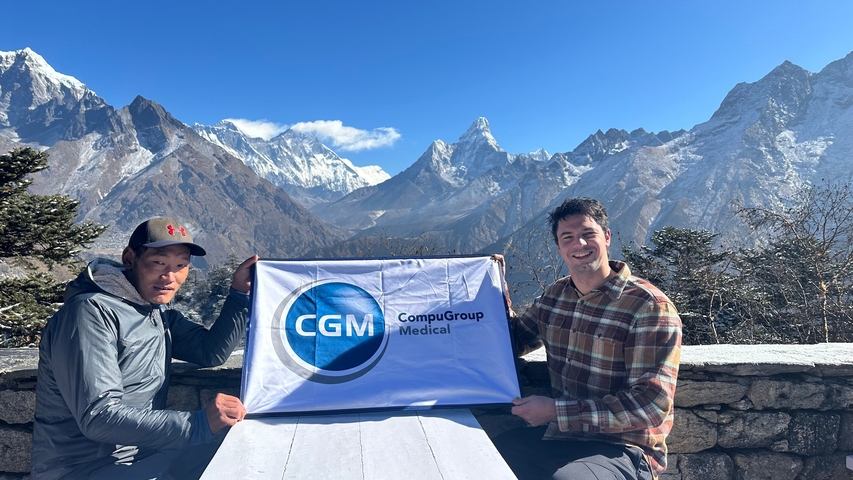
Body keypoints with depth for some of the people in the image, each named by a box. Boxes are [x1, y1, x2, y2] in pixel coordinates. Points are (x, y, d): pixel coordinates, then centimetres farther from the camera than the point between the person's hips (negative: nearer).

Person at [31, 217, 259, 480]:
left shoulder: (158, 311, 6)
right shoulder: (92, 312, -20)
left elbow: (212, 351, 8)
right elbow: (98, 417, -28)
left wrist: (239, 293, -2)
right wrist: (198, 424, -34)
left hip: (141, 457, 8)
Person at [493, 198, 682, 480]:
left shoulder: (650, 307, -14)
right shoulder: (555, 295, 6)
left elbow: (652, 404, -19)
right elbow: (515, 342, 16)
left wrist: (555, 411, -21)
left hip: (619, 448, -5)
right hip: (554, 434, 5)